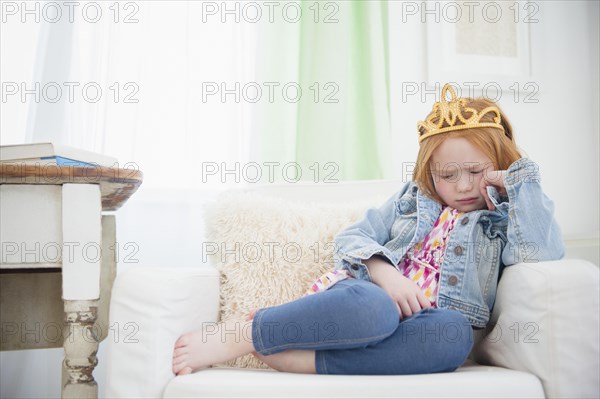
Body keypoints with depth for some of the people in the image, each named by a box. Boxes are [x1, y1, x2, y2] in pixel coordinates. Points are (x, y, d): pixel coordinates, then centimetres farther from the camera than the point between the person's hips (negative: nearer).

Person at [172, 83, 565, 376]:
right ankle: (237, 335, -26)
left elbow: (543, 251, -7)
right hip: (371, 293, 0)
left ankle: (295, 357, -35)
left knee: (454, 333, -39)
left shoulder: (504, 221, 16)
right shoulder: (412, 198, 21)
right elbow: (352, 238, 11)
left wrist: (520, 177, 3)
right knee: (374, 308, -39)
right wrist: (385, 272, -10)